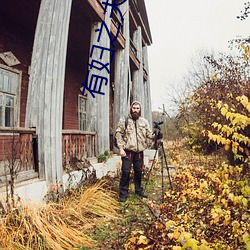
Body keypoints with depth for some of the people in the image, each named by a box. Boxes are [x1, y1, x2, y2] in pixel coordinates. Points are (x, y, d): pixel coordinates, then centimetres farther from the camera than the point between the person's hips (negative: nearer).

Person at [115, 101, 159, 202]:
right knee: (126, 172, -2)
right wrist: (121, 148, -10)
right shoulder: (124, 120, -1)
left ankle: (139, 190, 32)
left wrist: (155, 136, -16)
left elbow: (149, 134, 6)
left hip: (139, 151, 4)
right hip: (127, 151, -3)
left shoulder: (144, 121, 10)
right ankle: (123, 194, 11)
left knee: (138, 171, 14)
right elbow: (118, 134, -3)